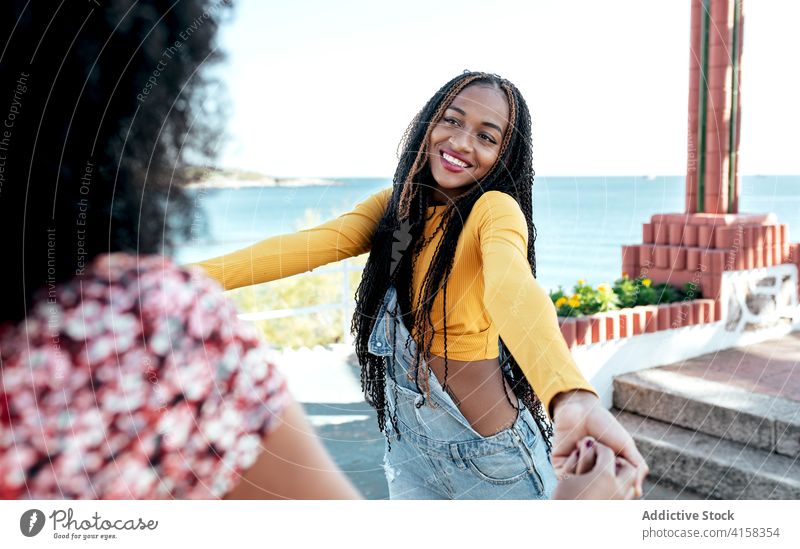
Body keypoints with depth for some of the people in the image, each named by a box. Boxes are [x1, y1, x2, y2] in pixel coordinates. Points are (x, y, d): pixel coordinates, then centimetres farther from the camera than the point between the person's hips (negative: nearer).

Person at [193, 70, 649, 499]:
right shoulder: (396, 206, 0)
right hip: (408, 442, 6)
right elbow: (308, 246, -13)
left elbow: (512, 287, -40)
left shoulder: (495, 209, -19)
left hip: (489, 453, -5)